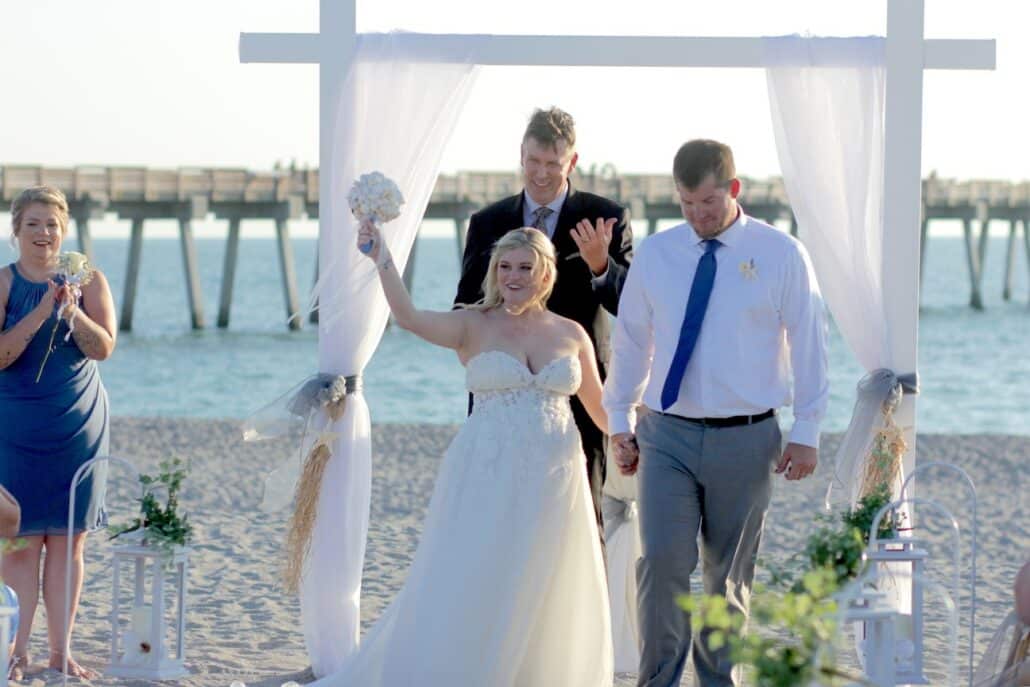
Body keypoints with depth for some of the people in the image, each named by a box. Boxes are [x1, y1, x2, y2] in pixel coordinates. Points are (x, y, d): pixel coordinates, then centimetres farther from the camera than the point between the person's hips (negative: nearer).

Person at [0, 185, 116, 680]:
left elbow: (103, 348, -7)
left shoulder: (89, 280, 2)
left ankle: (60, 650, 12)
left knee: (69, 541, 5)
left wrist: (73, 311, -23)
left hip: (78, 425, 2)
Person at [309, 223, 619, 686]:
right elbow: (409, 318, -19)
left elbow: (599, 405, 16)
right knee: (467, 589, -2)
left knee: (546, 603, 8)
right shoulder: (473, 326, -1)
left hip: (553, 482, 3)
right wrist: (381, 260, -30)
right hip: (487, 479, -3)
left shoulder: (571, 334, 8)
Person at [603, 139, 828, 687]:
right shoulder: (655, 254, 4)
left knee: (729, 575, 8)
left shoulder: (780, 255, -2)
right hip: (666, 435, 1)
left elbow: (808, 344, 1)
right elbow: (630, 339, 12)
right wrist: (618, 420, 12)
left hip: (745, 438, -1)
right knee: (662, 561, -12)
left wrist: (806, 432, -2)